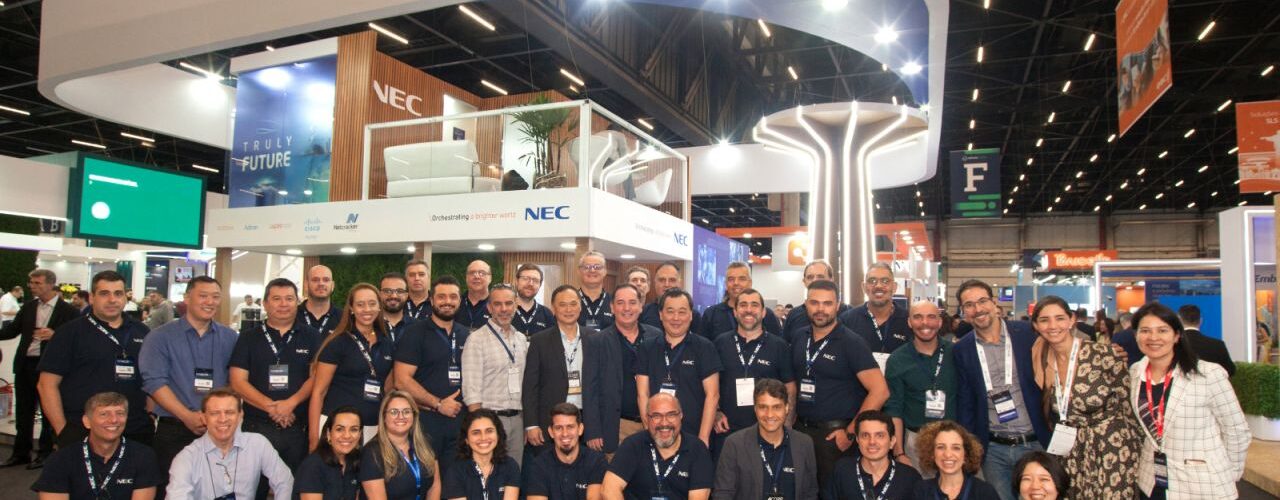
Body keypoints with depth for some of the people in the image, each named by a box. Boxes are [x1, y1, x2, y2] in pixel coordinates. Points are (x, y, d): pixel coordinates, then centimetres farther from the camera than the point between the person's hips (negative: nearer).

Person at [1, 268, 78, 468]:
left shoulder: (68, 311, -7)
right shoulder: (28, 307, 8)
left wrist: (54, 335, -27)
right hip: (25, 364, 5)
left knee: (49, 411, 7)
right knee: (23, 411, 14)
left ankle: (45, 453, 19)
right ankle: (21, 452, 26)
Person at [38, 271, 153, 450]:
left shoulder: (141, 332, 10)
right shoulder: (70, 332, 0)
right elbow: (48, 384, -3)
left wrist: (150, 415, 5)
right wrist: (63, 431, -8)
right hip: (81, 434, -3)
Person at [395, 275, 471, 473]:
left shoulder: (467, 336, 12)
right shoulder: (416, 333, -2)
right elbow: (402, 380, -10)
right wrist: (438, 404, -11)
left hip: (460, 420, 4)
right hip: (425, 419, -4)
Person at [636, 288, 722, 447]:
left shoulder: (705, 348, -2)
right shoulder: (647, 350, 5)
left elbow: (712, 395, -5)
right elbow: (642, 394, 2)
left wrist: (703, 439, -11)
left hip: (694, 436, -2)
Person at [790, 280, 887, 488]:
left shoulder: (851, 343, -12)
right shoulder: (799, 338, 4)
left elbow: (880, 391, -17)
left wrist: (850, 433, -16)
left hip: (835, 434, -5)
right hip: (800, 429, 5)